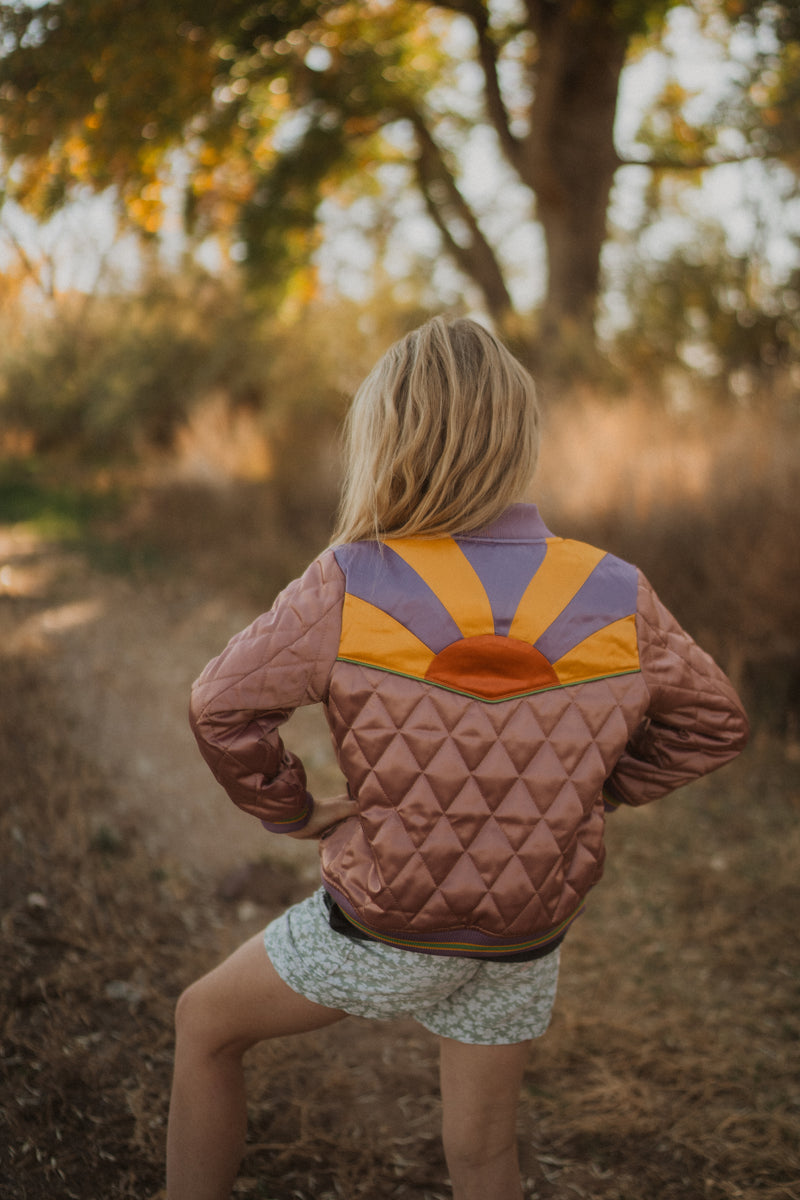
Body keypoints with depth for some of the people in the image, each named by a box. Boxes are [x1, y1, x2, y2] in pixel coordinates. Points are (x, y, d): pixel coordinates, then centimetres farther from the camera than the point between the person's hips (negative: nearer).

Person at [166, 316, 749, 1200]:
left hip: (385, 929, -3)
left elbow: (224, 707, -14)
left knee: (205, 1023, 23)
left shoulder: (351, 587, -22)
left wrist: (289, 811, 1)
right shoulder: (617, 601, -14)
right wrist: (588, 794, 5)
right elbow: (711, 725, 0)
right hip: (522, 943, 3)